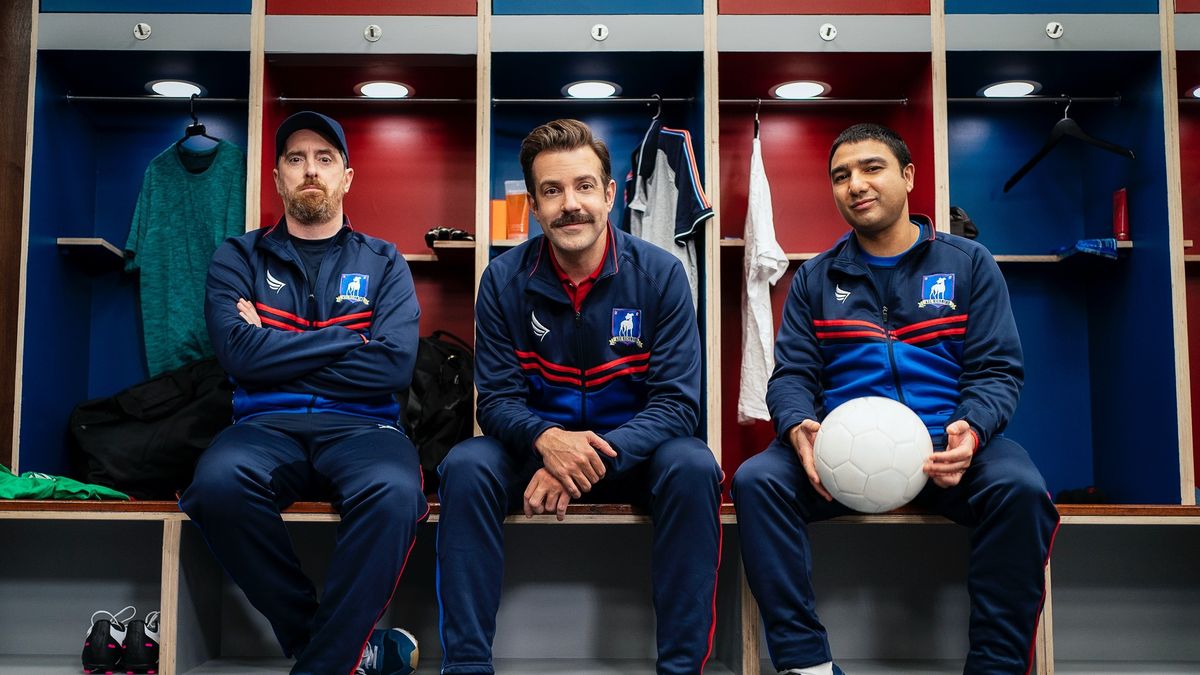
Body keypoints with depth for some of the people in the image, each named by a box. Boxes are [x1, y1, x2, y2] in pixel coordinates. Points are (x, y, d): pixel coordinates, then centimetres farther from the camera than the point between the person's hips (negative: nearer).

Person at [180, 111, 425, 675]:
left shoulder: (383, 263, 13)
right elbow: (239, 354, -4)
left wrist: (278, 353, -3)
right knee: (219, 479, -35)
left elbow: (394, 367, -3)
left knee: (393, 490, -37)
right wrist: (352, 340, -2)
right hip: (266, 425, 1)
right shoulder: (238, 258, 15)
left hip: (359, 426, 0)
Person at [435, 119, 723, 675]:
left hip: (633, 450, -1)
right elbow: (497, 399, -6)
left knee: (694, 468, -32)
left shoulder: (660, 274, -10)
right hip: (537, 445, 1)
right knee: (465, 467, -27)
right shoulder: (504, 280, -6)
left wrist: (592, 458, -30)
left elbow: (676, 402, -14)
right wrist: (546, 440, -30)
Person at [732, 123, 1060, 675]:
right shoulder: (815, 279, 16)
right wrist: (799, 427, -17)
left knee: (1019, 488, -32)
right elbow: (791, 374, 8)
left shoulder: (968, 264, 12)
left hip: (945, 446, -1)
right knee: (755, 480, -27)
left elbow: (997, 370, 5)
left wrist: (971, 430, -18)